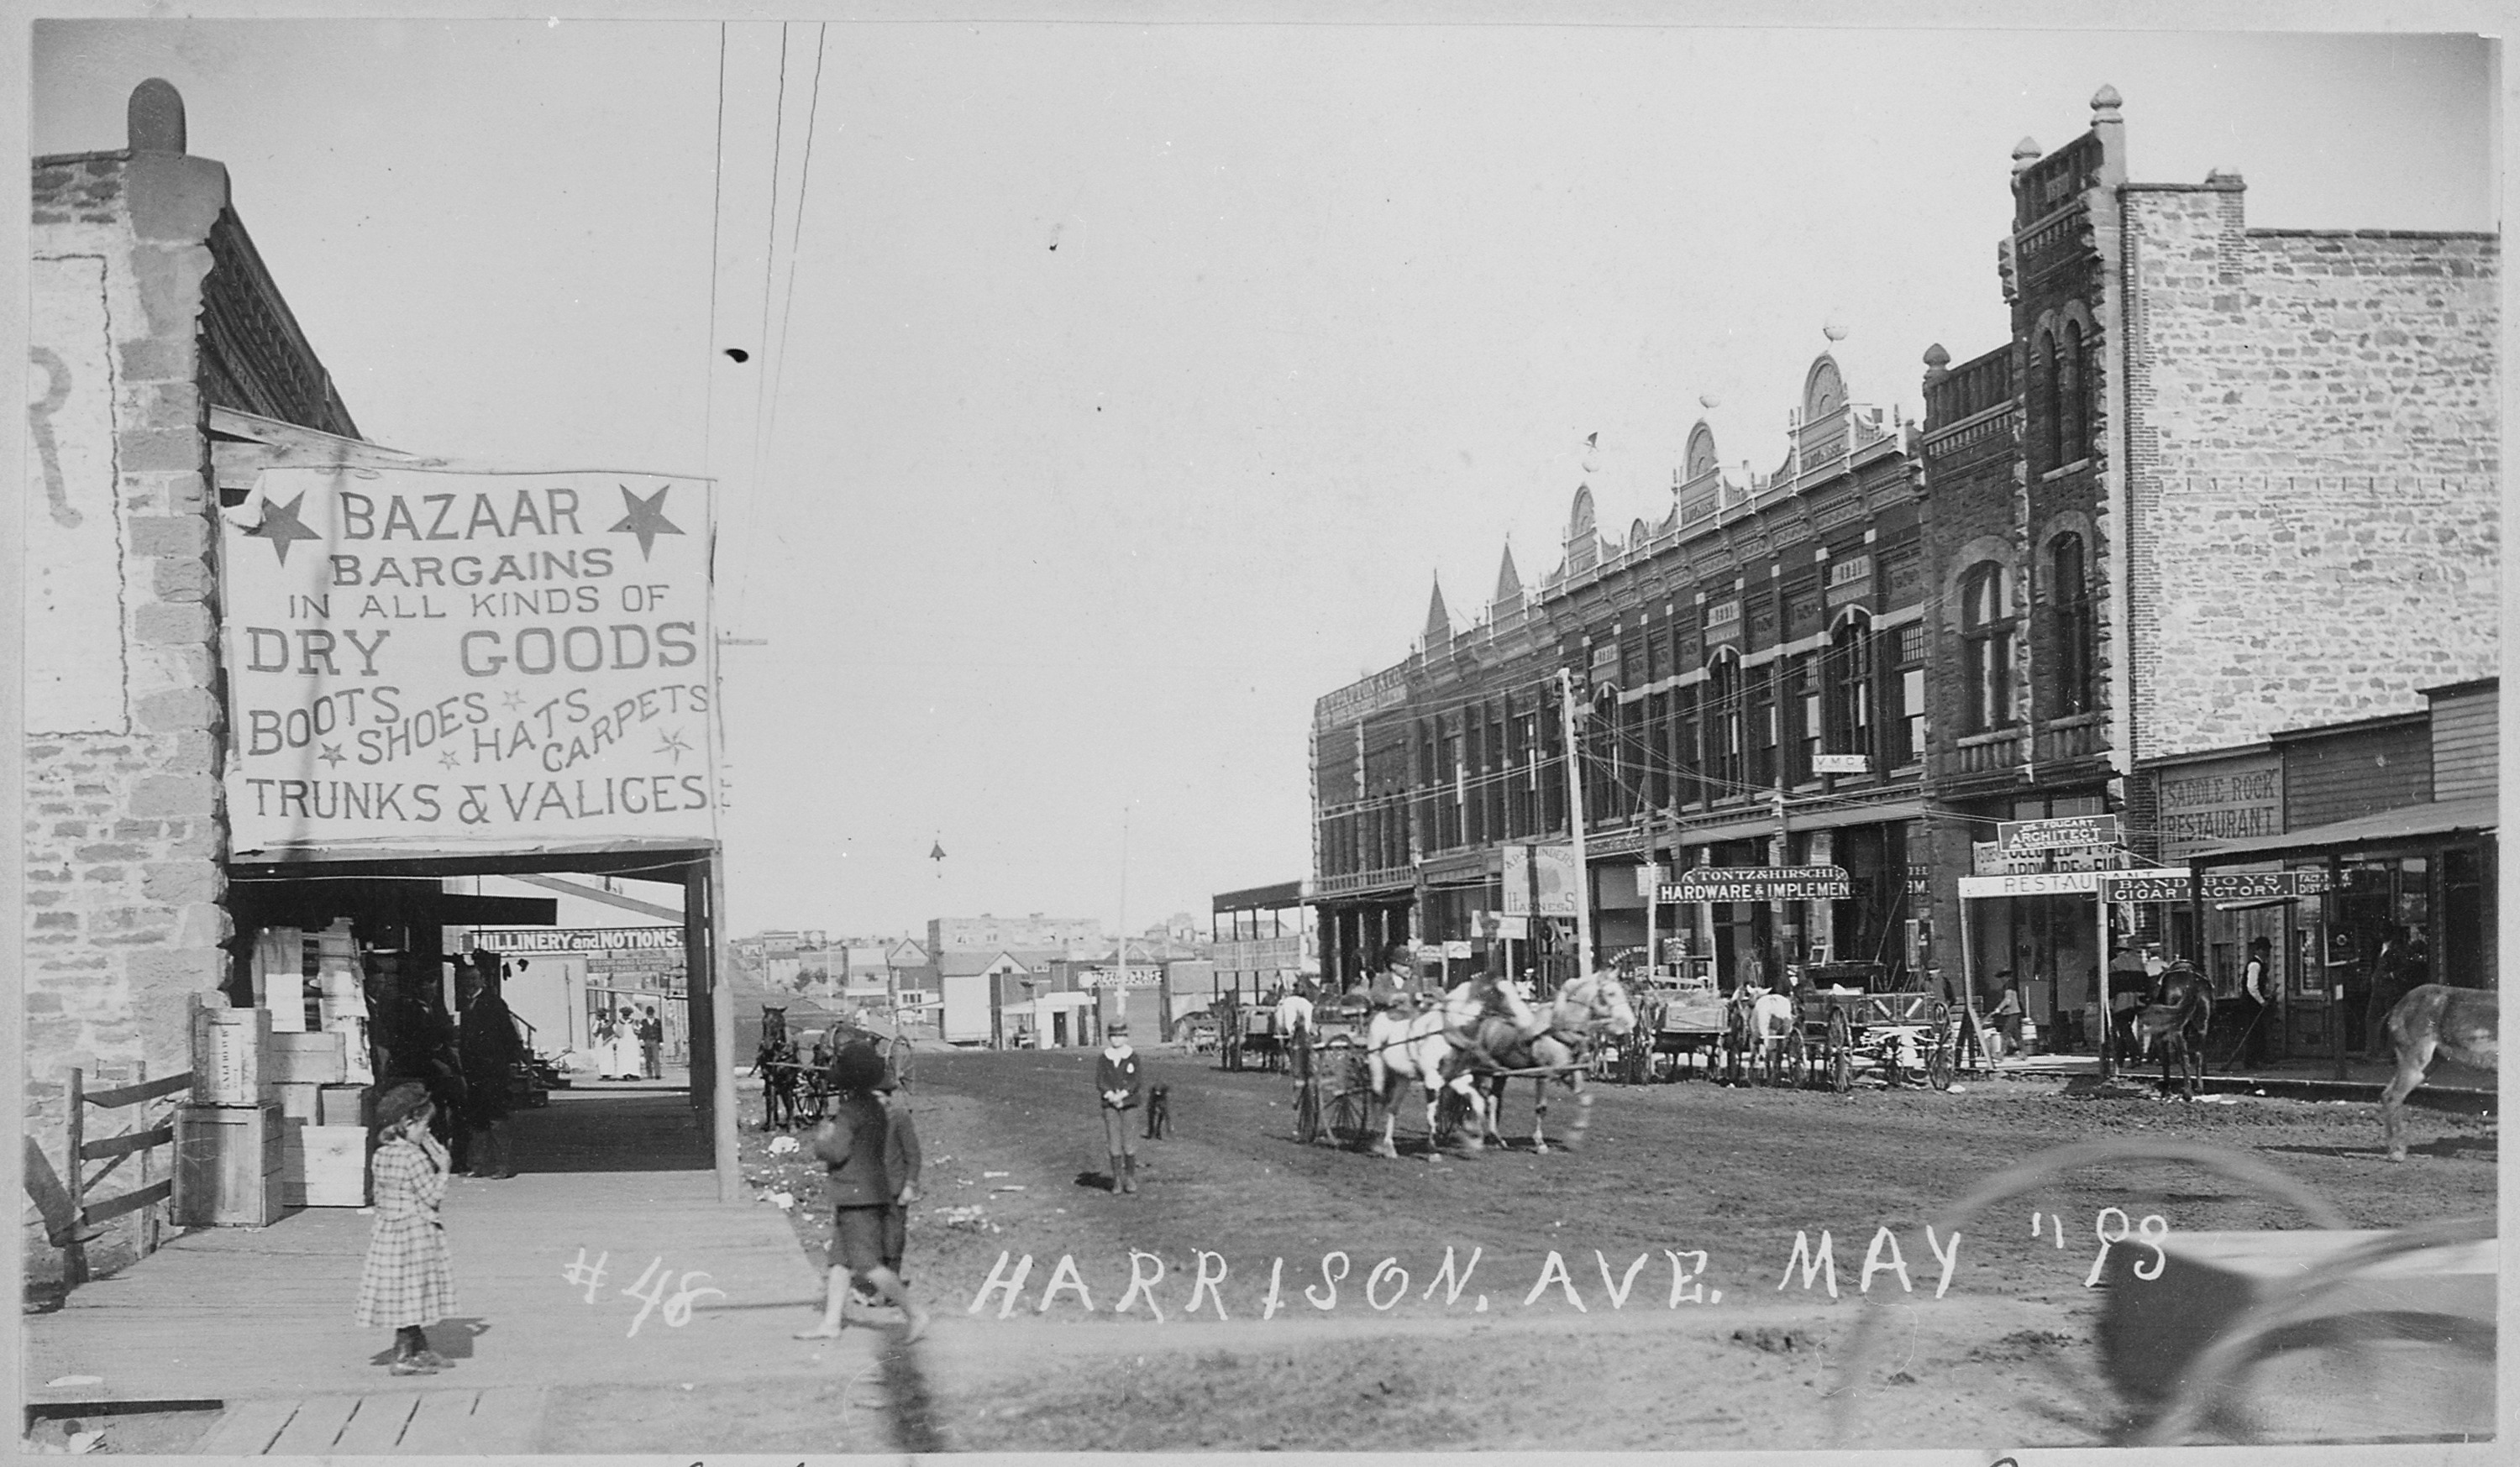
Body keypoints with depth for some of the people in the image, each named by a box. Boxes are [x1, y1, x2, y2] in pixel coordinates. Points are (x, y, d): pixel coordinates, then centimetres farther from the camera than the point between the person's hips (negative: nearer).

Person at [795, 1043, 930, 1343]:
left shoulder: (850, 1110, -16)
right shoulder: (873, 1106, 12)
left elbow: (836, 1151, -23)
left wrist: (821, 1137, -2)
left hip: (857, 1195, -10)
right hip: (868, 1192, 10)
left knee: (868, 1264, -8)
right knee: (840, 1260, 13)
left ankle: (915, 1312, -10)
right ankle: (831, 1322, 15)